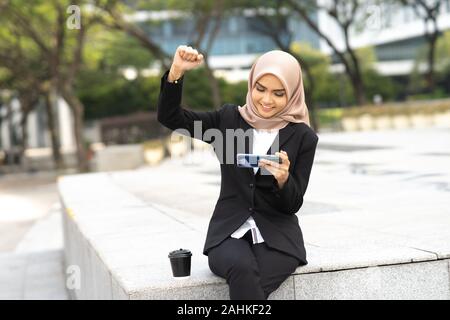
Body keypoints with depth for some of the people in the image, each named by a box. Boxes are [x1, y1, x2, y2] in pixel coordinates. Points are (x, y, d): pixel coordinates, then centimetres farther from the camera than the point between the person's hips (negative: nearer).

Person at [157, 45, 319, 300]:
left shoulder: (304, 137, 2)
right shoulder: (229, 118, 6)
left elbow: (293, 205, 1)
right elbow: (169, 117, 0)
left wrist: (283, 179, -22)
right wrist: (177, 72, -15)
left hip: (277, 235, -1)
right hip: (229, 232, 1)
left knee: (244, 284, -31)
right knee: (242, 270, -33)